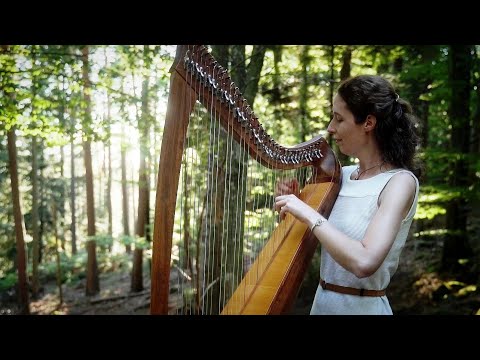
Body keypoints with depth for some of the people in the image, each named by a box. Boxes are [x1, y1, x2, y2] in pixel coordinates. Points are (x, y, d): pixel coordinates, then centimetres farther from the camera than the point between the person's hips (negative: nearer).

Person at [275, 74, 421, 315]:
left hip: (362, 306, -6)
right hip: (322, 300, 6)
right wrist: (294, 203, -5)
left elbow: (365, 262, -29)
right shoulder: (343, 175, 2)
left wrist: (309, 214, -25)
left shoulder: (400, 181, -16)